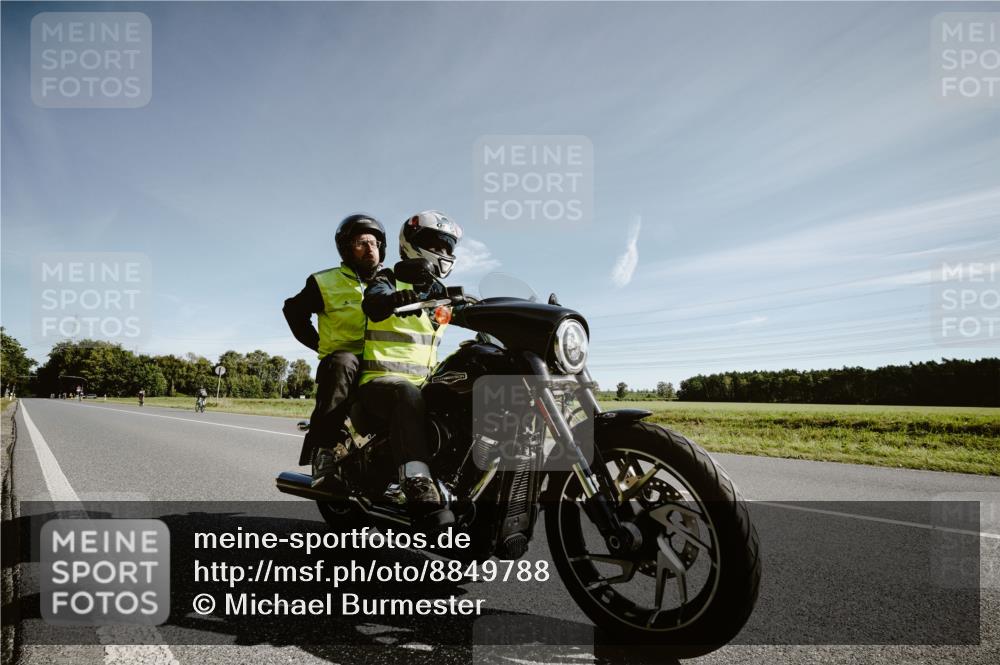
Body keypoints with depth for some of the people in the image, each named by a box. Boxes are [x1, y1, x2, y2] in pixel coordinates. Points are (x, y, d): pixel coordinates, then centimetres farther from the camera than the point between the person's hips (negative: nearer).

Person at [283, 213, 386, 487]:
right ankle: (325, 447, -39)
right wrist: (320, 343, 7)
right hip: (342, 362, -3)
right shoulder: (327, 282, 7)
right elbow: (293, 309, 16)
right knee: (341, 362, -39)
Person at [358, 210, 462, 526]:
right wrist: (398, 296, -48)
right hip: (381, 380, -6)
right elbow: (373, 302, -25)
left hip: (424, 384, 7)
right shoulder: (388, 280, -1)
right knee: (407, 395, -40)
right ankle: (421, 491, -50)